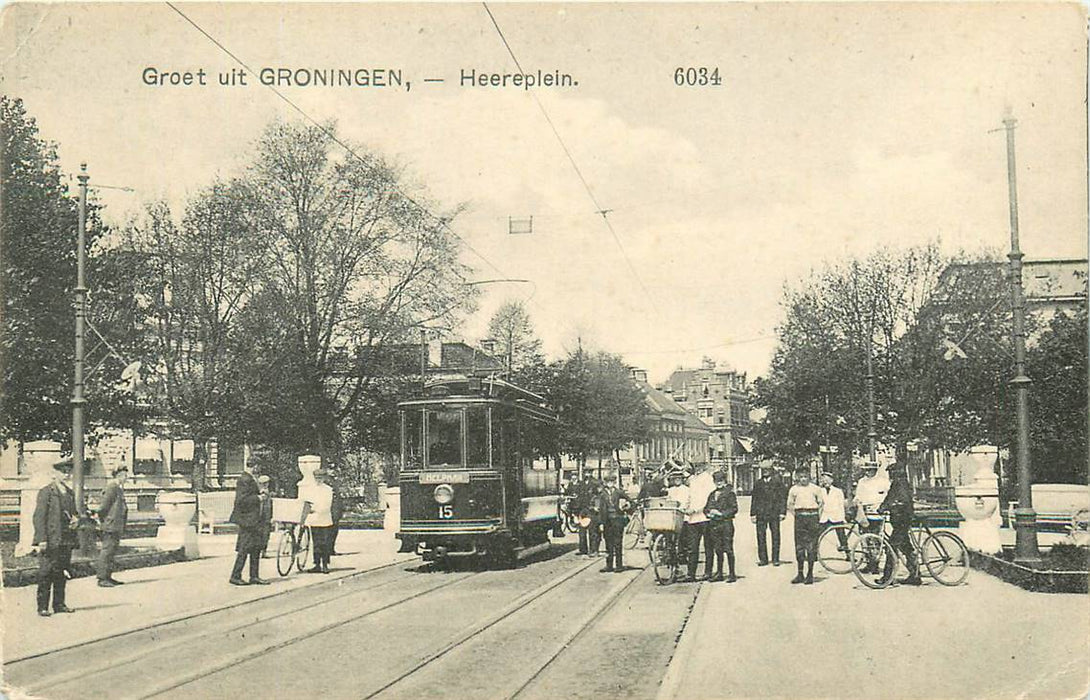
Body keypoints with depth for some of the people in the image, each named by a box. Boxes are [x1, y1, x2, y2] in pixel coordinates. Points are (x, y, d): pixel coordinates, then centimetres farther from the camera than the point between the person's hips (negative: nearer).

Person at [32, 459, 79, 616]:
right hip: (50, 540, -7)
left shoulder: (70, 493, 16)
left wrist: (76, 519, 3)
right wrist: (42, 540, -16)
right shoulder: (46, 492, -6)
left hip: (67, 540, 7)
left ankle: (59, 604, 17)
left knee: (62, 574, 10)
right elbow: (39, 517, -10)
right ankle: (43, 607, 1)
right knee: (46, 574, -4)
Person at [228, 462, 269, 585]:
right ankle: (235, 576, 3)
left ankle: (254, 576, 16)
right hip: (247, 518, -10)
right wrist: (257, 498, -17)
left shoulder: (249, 479, 14)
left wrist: (259, 493, 9)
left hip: (253, 520, 10)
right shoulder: (245, 480, -18)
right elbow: (241, 500, -23)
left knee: (256, 547, 11)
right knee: (245, 548, -4)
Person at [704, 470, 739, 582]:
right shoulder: (712, 494, 17)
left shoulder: (729, 493, -1)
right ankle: (719, 573, 17)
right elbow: (706, 508, 22)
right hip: (714, 524, 6)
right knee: (718, 550, 10)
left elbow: (734, 508, -8)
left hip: (726, 523, -6)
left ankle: (732, 574, -2)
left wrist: (721, 513, -14)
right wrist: (709, 512, 0)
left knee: (728, 549, -5)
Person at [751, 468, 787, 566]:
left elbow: (781, 498, 3)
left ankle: (775, 559, 7)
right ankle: (763, 559, 6)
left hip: (774, 513, -2)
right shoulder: (758, 484, 12)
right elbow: (754, 499, 13)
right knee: (760, 536, -1)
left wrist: (782, 512, -5)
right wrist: (753, 513, 7)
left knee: (775, 536, 0)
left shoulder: (777, 482, 5)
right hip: (761, 513, 2)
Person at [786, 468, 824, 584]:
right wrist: (795, 514, 3)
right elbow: (789, 505, 15)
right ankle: (800, 574, 8)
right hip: (799, 518, 1)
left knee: (812, 546, -1)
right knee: (799, 546, 1)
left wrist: (818, 516, 3)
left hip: (812, 516, -1)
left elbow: (821, 502, 11)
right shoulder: (794, 489, 7)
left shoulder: (815, 488, 4)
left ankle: (810, 574, 6)